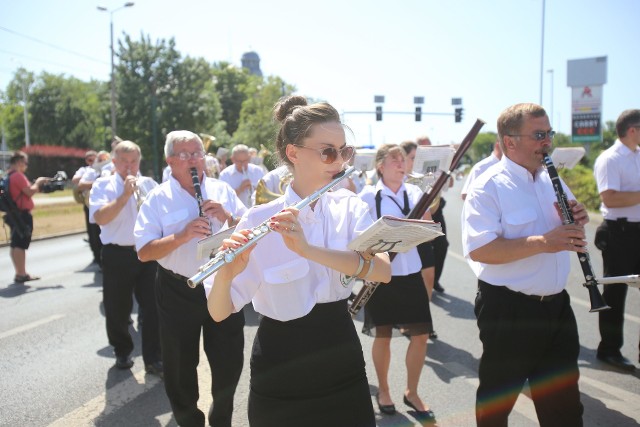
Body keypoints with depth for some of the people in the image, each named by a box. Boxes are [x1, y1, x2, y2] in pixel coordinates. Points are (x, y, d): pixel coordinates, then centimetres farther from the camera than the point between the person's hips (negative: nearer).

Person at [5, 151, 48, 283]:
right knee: (21, 244, -8)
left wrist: (38, 185, 10)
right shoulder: (18, 175, -16)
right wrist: (38, 183, -3)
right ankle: (21, 274, -6)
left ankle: (20, 273, 19)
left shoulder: (9, 176, 16)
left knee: (15, 244, 12)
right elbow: (29, 192, -19)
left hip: (14, 213, 10)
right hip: (22, 214, -10)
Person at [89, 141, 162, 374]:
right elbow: (100, 218, -18)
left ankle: (154, 358, 14)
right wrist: (125, 194, -20)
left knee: (153, 307, 3)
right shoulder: (103, 185, -2)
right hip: (117, 255, -2)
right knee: (118, 309, 11)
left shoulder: (149, 184, 7)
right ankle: (122, 352, 33)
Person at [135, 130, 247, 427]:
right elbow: (144, 252, -13)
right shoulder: (158, 199, -5)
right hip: (178, 292, -2)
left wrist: (228, 217, -16)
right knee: (180, 366, 12)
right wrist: (181, 236, -27)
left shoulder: (222, 190, 3)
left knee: (229, 361, 12)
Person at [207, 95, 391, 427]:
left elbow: (383, 270, -22)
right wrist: (225, 274, -38)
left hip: (342, 359, 3)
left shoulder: (350, 207, -4)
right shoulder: (259, 220, -14)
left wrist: (307, 249, -35)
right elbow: (219, 313, -16)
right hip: (281, 371, -3)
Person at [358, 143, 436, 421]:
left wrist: (428, 209, -13)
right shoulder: (368, 196, -6)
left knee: (421, 334, 4)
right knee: (383, 335, 7)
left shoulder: (415, 193, 4)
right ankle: (383, 390, 29)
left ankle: (411, 392, 24)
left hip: (410, 271, 3)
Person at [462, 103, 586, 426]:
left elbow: (566, 238, 19)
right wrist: (542, 242, -30)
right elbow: (479, 251, -25)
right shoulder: (488, 187, -15)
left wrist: (577, 221, -4)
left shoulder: (552, 180, 9)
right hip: (507, 310, -7)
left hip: (556, 304, 7)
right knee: (497, 399, 12)